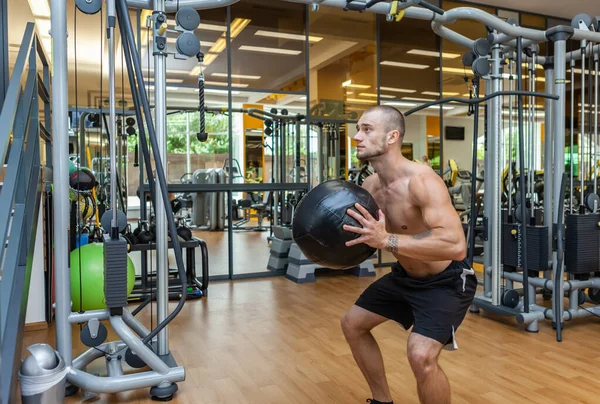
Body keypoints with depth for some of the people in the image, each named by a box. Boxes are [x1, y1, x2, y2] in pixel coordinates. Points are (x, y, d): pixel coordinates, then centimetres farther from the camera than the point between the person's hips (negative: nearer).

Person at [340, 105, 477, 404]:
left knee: (421, 355, -28)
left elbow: (456, 245, -41)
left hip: (447, 281, -8)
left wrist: (387, 240, -47)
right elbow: (369, 236, 10)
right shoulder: (369, 186, -5)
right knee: (352, 323, 15)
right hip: (405, 275, 9)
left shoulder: (421, 180, -31)